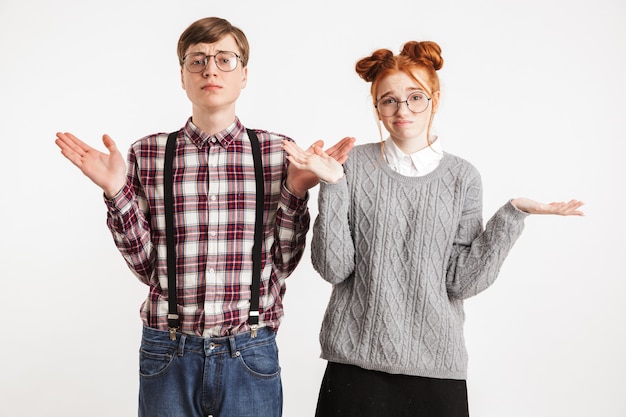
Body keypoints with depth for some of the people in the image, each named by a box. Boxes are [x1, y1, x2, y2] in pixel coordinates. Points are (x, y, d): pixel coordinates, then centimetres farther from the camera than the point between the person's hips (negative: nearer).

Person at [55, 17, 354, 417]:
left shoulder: (278, 152, 0)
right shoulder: (147, 154, 2)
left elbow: (283, 263, 1)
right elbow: (146, 265, 1)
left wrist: (296, 191, -11)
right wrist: (117, 191, -9)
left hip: (250, 354, 0)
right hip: (168, 353, 0)